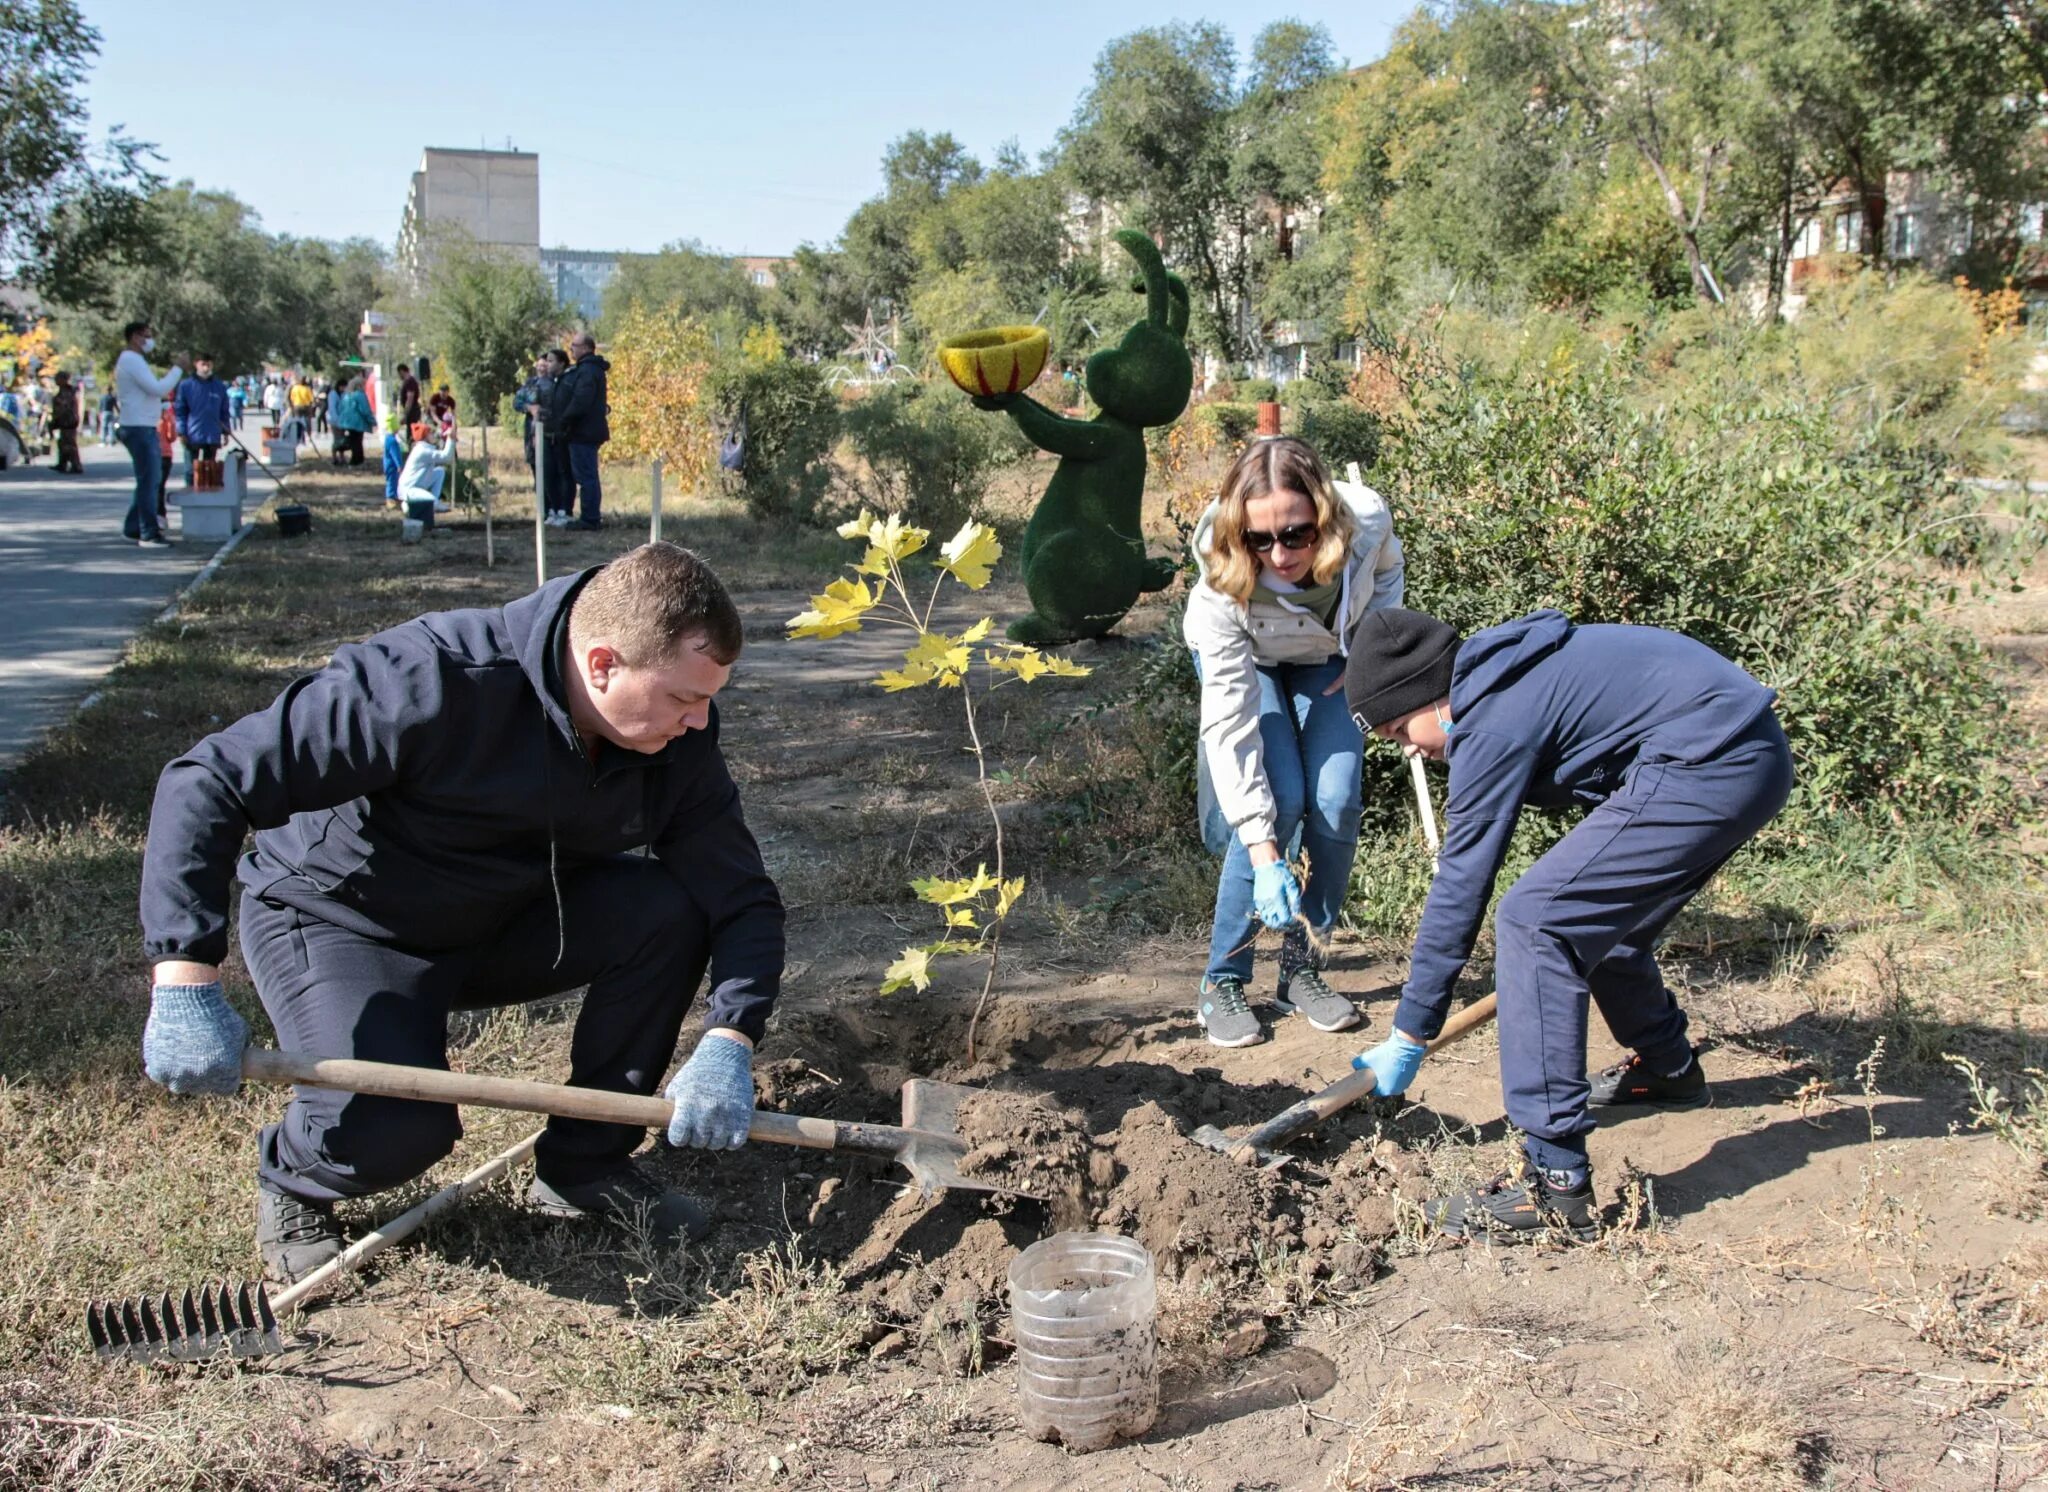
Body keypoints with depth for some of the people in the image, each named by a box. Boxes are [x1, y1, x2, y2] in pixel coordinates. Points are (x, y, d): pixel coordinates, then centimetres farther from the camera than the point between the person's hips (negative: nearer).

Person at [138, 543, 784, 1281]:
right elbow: (209, 780, -33)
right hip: (336, 919, -5)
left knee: (667, 910, -20)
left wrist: (728, 1044, -32)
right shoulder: (432, 682, -34)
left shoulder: (677, 738, -16)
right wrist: (185, 984, -41)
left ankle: (585, 1164, -2)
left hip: (503, 919, 5)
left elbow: (742, 896, -14)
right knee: (393, 1128, -30)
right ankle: (290, 1181, 9)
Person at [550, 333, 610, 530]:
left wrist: (562, 423, -17)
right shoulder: (583, 369, 18)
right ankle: (592, 517, 18)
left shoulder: (588, 371, -16)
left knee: (585, 476, -8)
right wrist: (562, 425, 17)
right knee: (587, 476, 13)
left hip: (583, 433, -11)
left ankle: (590, 519, -6)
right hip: (582, 432, 11)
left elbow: (580, 402, -25)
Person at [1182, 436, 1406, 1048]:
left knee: (1336, 803, -13)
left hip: (1326, 656, 3)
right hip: (1242, 660, -3)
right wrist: (1263, 854, -40)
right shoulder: (1223, 588, -40)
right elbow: (1230, 725, -36)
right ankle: (1222, 981, -5)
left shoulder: (1367, 521, -34)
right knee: (1278, 799, -20)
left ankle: (1302, 968, 6)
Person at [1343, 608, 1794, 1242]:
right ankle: (1666, 1068, 50)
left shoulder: (1492, 723, -14)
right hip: (1751, 755, 11)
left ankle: (1559, 1186, -16)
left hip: (1712, 765, -11)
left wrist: (1409, 1035, -4)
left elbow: (1460, 883, -11)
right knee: (1602, 915, 25)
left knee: (1532, 921, -14)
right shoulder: (1505, 672, 15)